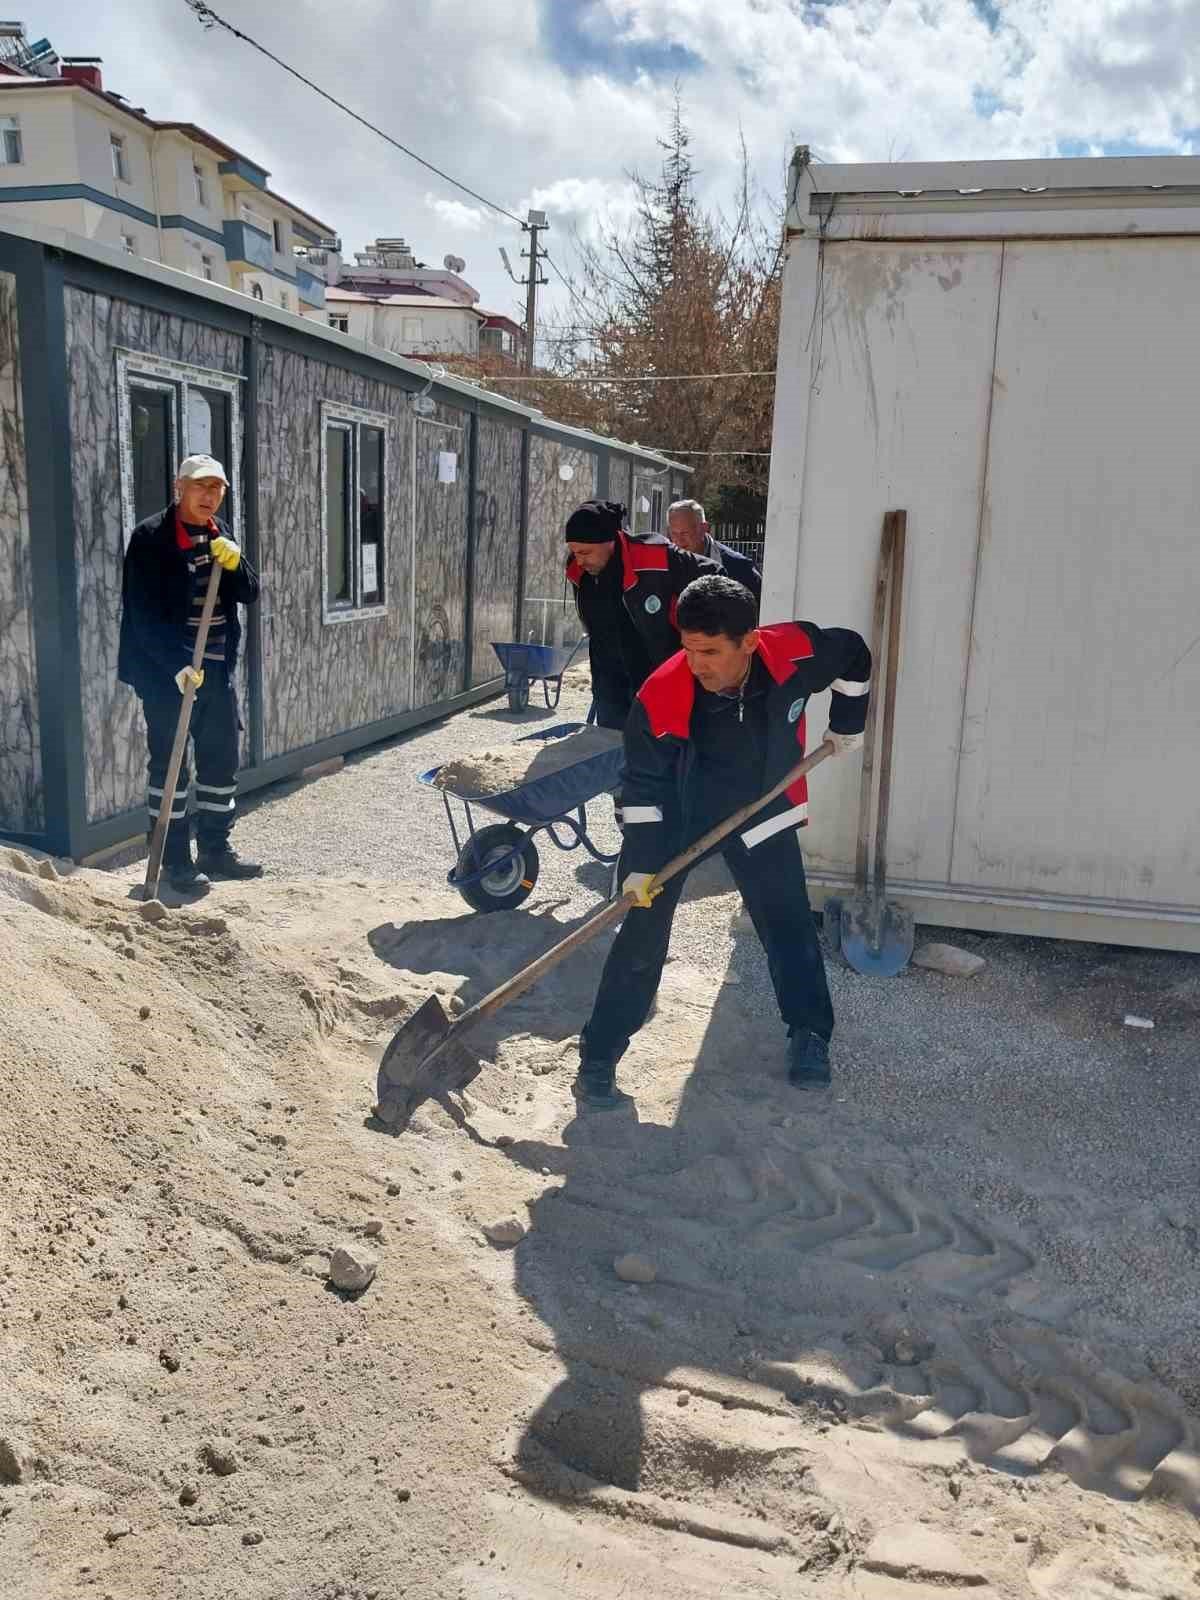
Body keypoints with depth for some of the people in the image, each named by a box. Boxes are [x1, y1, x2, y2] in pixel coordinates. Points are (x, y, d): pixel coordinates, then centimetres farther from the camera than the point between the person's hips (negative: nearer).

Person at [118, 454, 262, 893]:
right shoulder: (151, 537, -10)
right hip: (167, 672, -7)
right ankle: (176, 861, 8)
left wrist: (233, 563, -11)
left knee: (222, 760, 13)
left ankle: (215, 850, 25)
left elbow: (250, 594, 9)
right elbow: (144, 615, -16)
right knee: (169, 765, 0)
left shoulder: (221, 535, 11)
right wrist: (178, 664, -24)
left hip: (217, 669, 7)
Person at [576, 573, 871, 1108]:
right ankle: (599, 1053, 5)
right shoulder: (661, 698, -31)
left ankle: (809, 1035, 23)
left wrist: (847, 724, 8)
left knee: (788, 921, 4)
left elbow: (853, 654, -2)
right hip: (676, 815, -2)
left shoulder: (797, 652, -26)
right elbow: (644, 784, -17)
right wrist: (641, 863, -19)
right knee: (643, 929, -5)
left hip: (761, 809, 3)